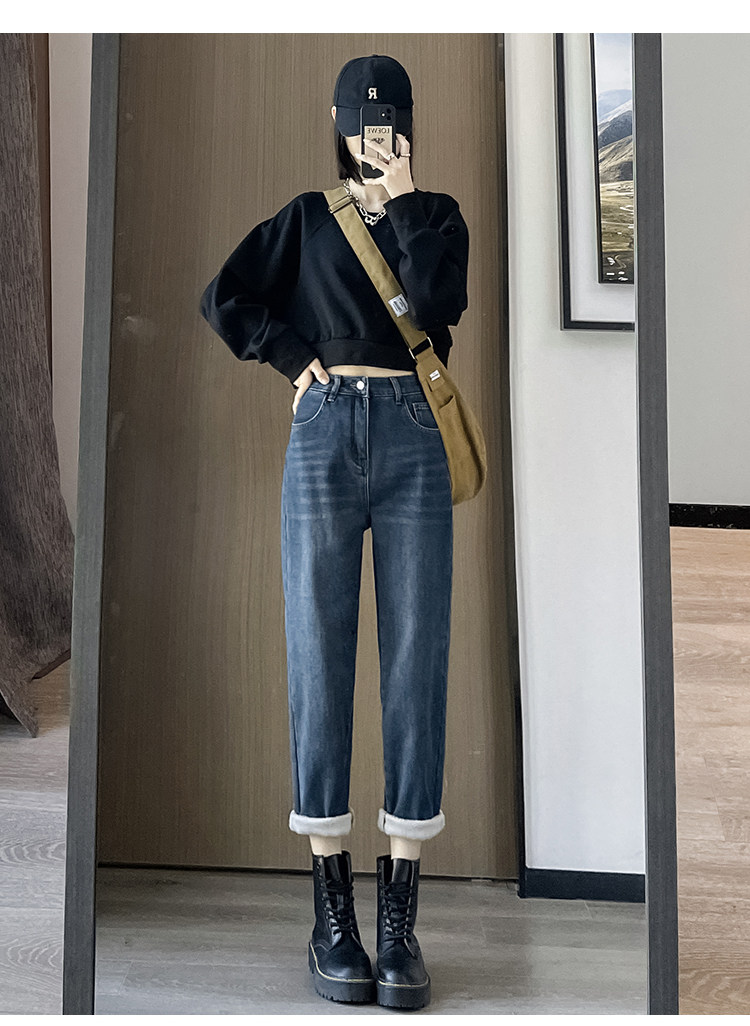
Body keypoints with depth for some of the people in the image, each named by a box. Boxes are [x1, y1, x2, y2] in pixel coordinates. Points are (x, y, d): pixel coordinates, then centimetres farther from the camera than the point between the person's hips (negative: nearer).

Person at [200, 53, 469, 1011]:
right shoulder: (308, 217, 18)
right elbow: (224, 299, 11)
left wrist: (402, 200, 0)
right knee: (319, 665, -3)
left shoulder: (437, 214, 16)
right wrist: (296, 359, 3)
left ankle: (400, 920, 3)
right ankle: (331, 913, 6)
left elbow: (438, 304, -4)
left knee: (415, 670, -5)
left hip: (413, 441, 0)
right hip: (323, 437, 0)